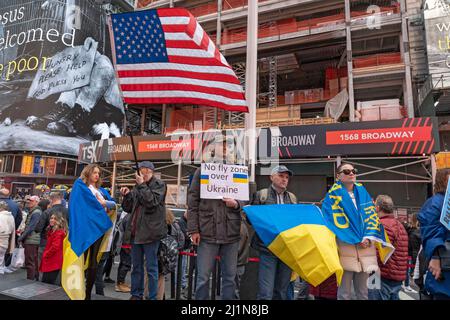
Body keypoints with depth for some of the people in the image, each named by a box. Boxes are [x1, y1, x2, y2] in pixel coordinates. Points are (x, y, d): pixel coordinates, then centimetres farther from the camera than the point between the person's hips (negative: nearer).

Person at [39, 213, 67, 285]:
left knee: (49, 284, -6)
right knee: (44, 282, 15)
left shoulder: (59, 232, -16)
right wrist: (45, 254, 12)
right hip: (49, 262, 10)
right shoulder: (52, 230, 16)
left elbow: (55, 246, -24)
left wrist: (46, 254, -10)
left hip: (53, 263, -10)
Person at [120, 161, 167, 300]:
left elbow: (152, 201, -18)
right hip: (135, 231, 6)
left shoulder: (159, 185, -3)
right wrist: (126, 195, -1)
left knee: (151, 268, 2)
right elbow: (128, 208, 17)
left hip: (150, 231, -6)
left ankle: (152, 297, 13)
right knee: (136, 266, 16)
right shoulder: (138, 186, 15)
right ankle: (136, 294, 28)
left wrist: (142, 185, -14)